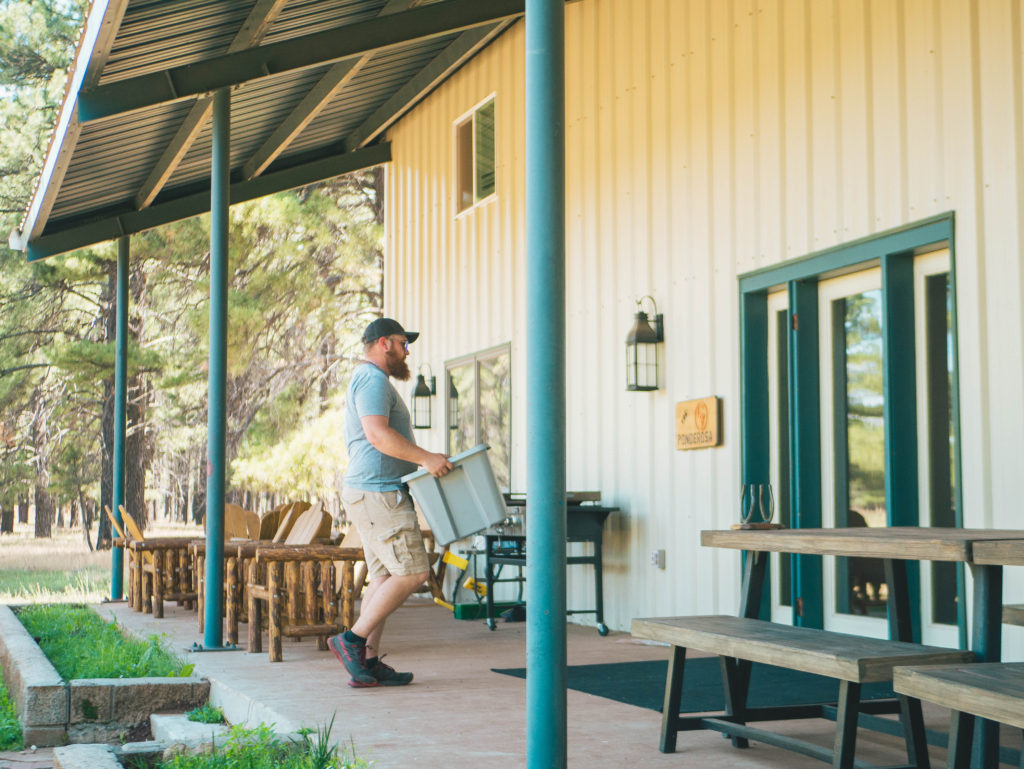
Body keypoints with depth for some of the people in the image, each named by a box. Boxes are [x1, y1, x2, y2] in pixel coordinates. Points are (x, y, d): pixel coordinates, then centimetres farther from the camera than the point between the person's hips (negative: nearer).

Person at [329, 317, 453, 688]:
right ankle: (352, 640, -7)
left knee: (384, 578, 8)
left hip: (374, 494, 11)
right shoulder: (372, 379, -11)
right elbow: (378, 434, -24)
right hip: (378, 494, -11)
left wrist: (422, 461, 22)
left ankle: (368, 663, 7)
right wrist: (426, 458, -23)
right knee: (412, 572, -12)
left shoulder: (366, 380, 24)